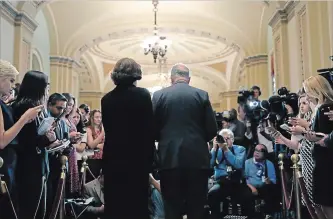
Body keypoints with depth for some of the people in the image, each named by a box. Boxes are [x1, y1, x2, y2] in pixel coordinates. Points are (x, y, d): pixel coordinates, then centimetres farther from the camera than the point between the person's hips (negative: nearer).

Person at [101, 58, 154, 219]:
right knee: (138, 204, 7)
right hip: (137, 157, -3)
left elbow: (107, 129, 7)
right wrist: (150, 156, -1)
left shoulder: (107, 98, 3)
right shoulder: (143, 94, -8)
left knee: (114, 205, 10)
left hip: (113, 158, 3)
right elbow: (149, 128, -9)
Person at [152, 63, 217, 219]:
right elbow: (212, 130, 1)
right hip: (197, 158, 0)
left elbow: (153, 128, 2)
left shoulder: (159, 95, 2)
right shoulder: (202, 95, 2)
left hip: (169, 158, 0)